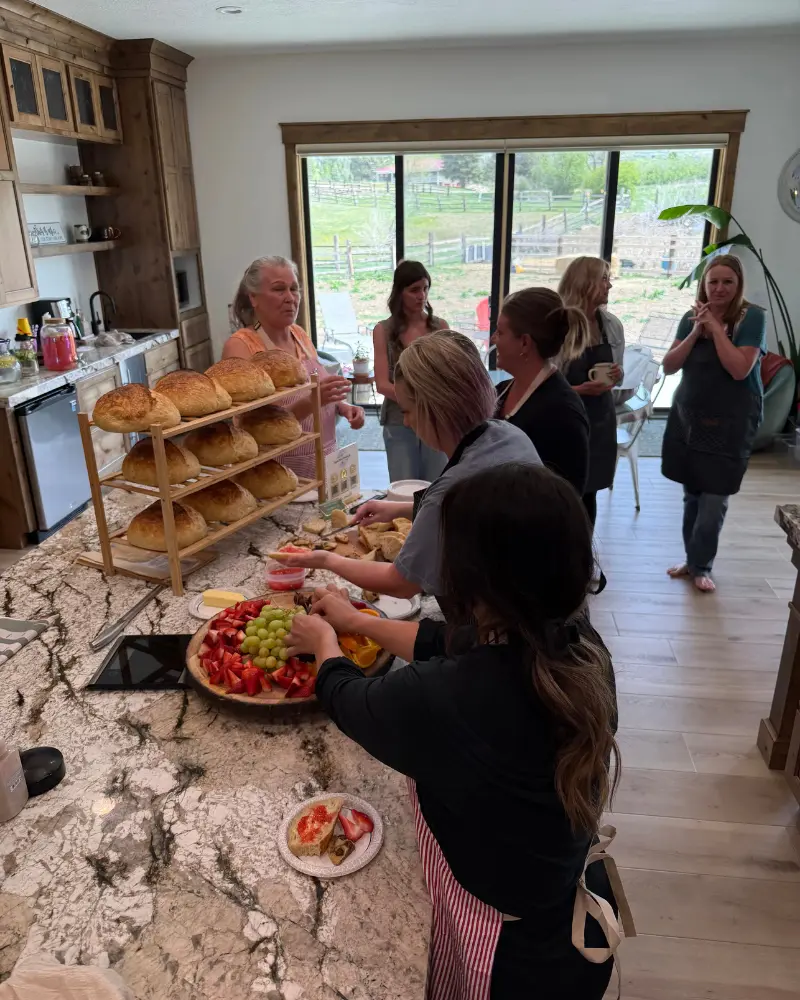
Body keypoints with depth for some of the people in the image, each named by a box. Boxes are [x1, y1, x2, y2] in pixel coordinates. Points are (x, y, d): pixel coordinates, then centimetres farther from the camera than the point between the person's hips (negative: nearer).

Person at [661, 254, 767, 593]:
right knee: (691, 494, 11)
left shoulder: (752, 317, -9)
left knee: (713, 499, 0)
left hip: (730, 422, -4)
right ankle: (693, 559, 26)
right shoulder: (691, 317, 5)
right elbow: (669, 366, -1)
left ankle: (701, 565, 15)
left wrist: (716, 327, -18)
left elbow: (740, 369, -21)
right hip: (688, 416, 4)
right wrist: (696, 332, -13)